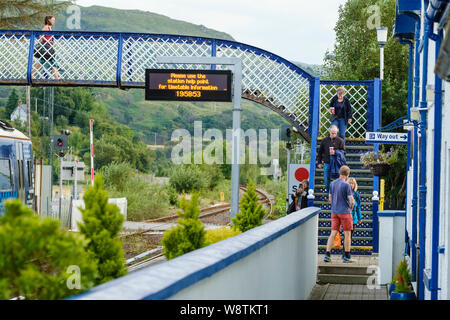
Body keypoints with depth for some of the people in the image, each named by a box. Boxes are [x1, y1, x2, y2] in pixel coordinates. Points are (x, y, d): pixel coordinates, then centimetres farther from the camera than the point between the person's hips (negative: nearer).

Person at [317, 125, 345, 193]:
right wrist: (319, 162, 10)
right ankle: (327, 189, 20)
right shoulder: (325, 140, 8)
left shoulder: (340, 141, 0)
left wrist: (335, 152, -17)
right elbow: (320, 152, 13)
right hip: (327, 163, 2)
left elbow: (343, 152, 0)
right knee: (326, 178, 5)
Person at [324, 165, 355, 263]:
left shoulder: (332, 184, 7)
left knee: (333, 233, 6)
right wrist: (350, 209, 4)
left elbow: (330, 198, 16)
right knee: (347, 234, 5)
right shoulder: (346, 185, -13)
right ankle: (347, 256, 8)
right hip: (345, 212, -6)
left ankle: (327, 254, -2)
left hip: (334, 212, 6)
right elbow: (352, 201, -14)